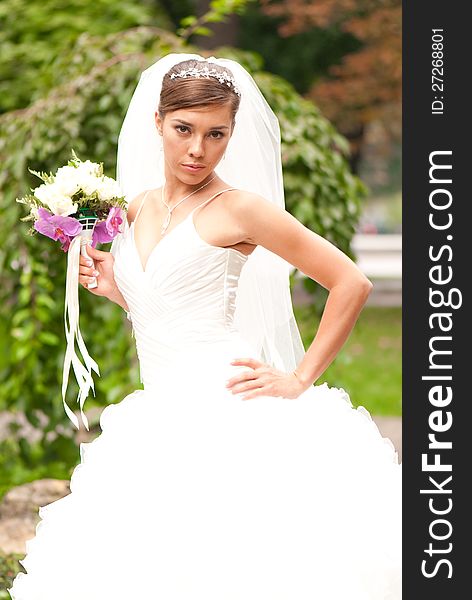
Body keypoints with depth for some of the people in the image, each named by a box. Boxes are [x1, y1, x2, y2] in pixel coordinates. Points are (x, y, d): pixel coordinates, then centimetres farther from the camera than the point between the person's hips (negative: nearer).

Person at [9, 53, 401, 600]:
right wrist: (114, 288, 6)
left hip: (225, 409, -6)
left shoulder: (238, 209, -7)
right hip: (161, 421, 7)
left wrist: (299, 380, -7)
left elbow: (351, 283, -6)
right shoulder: (138, 208, 13)